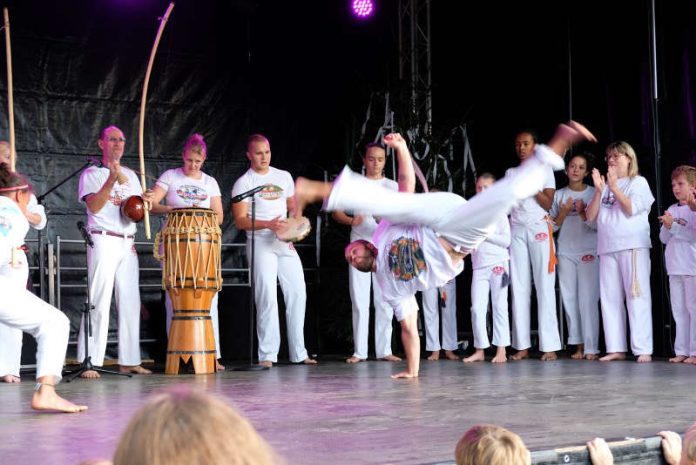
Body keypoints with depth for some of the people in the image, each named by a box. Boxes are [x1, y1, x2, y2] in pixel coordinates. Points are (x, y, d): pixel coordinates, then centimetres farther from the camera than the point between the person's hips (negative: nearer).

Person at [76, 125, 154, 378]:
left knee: (130, 303, 4)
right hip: (103, 241, -6)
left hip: (128, 243, 6)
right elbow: (93, 206, -11)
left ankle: (129, 361, 9)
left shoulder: (130, 175, 18)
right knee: (99, 303, -10)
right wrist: (112, 180, -20)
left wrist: (145, 200, -5)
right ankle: (89, 363, -9)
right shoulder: (92, 173, 2)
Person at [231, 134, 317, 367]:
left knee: (298, 294, 3)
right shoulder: (243, 183, -2)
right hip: (260, 244, -5)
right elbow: (240, 221, -8)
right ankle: (267, 355, -8)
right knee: (267, 297, -11)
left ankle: (299, 353, 11)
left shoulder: (284, 177, 14)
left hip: (286, 243, 5)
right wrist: (268, 224, -22)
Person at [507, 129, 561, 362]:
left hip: (539, 229, -3)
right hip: (516, 230, 3)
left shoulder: (545, 170, 7)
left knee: (544, 286, -7)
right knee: (519, 288, -2)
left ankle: (549, 345, -10)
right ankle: (522, 345, -2)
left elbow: (548, 204, -1)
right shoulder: (511, 172, 15)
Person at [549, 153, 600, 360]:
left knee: (588, 300, -11)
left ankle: (591, 348, -12)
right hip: (566, 253, 3)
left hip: (589, 253, -3)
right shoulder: (559, 195, 10)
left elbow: (598, 225, 0)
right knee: (570, 300, 0)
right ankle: (579, 346, 4)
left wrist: (583, 213, -15)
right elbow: (553, 226, 9)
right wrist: (563, 213, -8)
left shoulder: (593, 194, 3)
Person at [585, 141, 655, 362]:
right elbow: (590, 216, 8)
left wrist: (614, 186, -7)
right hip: (607, 248, 5)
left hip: (633, 246, -5)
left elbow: (631, 209, -10)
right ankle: (616, 348, 3)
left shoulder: (638, 182, 6)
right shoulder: (604, 184, 17)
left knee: (636, 296, -8)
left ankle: (643, 349, -9)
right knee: (610, 298, 1)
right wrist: (599, 190, -3)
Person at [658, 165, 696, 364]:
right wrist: (666, 227, -7)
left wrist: (673, 226, -16)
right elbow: (664, 238, 12)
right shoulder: (671, 210, 14)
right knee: (679, 310, 9)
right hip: (674, 267, 7)